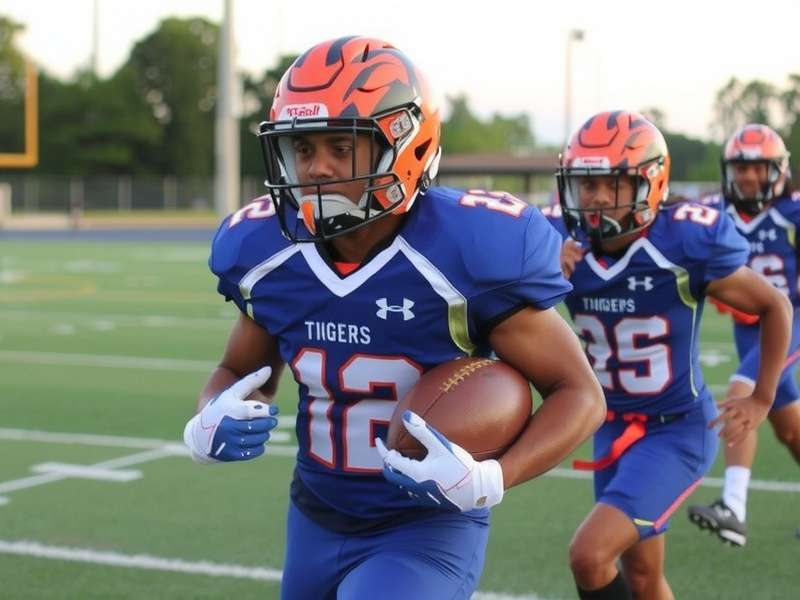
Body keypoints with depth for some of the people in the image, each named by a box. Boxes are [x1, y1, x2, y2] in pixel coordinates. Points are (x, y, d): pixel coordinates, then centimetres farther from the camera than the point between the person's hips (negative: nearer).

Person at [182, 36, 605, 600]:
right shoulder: (267, 253, -8)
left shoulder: (465, 251, -23)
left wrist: (487, 480, -29)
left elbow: (579, 393, -14)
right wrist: (210, 425, -12)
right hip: (316, 520, 6)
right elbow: (241, 374, 11)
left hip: (427, 528, -5)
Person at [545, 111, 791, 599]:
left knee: (590, 555, -20)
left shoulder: (688, 244, -20)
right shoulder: (564, 244, -9)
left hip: (677, 431, -5)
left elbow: (774, 307, -5)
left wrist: (762, 399, -5)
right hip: (613, 429, 5)